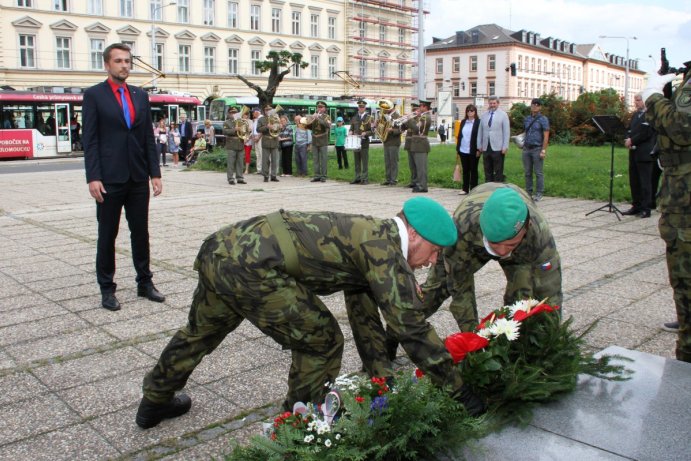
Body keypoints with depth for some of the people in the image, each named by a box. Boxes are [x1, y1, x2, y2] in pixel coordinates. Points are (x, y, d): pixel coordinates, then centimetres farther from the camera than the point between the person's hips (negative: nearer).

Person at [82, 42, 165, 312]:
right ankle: (107, 288, 15)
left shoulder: (141, 96, 11)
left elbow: (149, 137, 10)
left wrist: (155, 173, 4)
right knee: (107, 235, 5)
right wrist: (93, 177, -14)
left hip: (139, 178, 4)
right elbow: (89, 140, -6)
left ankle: (145, 283, 20)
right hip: (109, 178, -4)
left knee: (140, 232, 10)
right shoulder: (94, 95, -1)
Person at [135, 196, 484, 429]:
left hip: (221, 247, 10)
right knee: (321, 343, 5)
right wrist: (459, 390, 3)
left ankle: (154, 403, 55)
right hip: (252, 267, -10)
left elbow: (365, 319, 26)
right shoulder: (386, 251, -5)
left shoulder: (367, 238, 21)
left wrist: (386, 381, 29)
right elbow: (413, 330, -7)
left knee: (201, 332, 32)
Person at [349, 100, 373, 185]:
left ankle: (365, 179, 0)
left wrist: (365, 133, -19)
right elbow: (351, 128, 22)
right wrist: (350, 132, 0)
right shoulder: (354, 118, 14)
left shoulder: (369, 118, 0)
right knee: (356, 161, 8)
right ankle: (357, 178, 15)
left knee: (365, 162, -3)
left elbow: (372, 131, -3)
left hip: (364, 142, -5)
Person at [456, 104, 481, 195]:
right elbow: (459, 135, 13)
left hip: (473, 151, -5)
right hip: (463, 150, 5)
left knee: (473, 170, 4)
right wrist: (457, 148, 8)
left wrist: (478, 150, -13)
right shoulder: (463, 122, 11)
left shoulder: (478, 122, -5)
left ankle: (473, 189, 9)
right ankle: (465, 189, 15)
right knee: (465, 170, 10)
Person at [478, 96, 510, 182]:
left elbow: (506, 132, -3)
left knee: (498, 171, -1)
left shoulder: (503, 115, 2)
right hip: (486, 148, 4)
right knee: (488, 171, 8)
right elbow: (480, 132, 14)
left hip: (498, 149, -4)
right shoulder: (484, 115, 13)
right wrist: (479, 145, 8)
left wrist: (505, 147, -9)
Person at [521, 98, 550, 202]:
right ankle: (528, 192, 15)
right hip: (526, 149, 5)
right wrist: (523, 143, 4)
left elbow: (546, 136, -6)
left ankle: (539, 194, 3)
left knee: (538, 173, -2)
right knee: (527, 172, 8)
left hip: (537, 149, -5)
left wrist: (543, 150, -13)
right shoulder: (526, 119, 12)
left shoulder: (543, 119, -2)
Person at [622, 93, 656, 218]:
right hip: (633, 153, 8)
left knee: (645, 182, -5)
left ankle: (646, 209, -1)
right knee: (634, 181, 11)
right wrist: (628, 139, -2)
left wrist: (632, 140, -13)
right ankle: (636, 206, 19)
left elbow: (647, 133, -17)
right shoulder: (635, 115, 18)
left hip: (644, 153, -8)